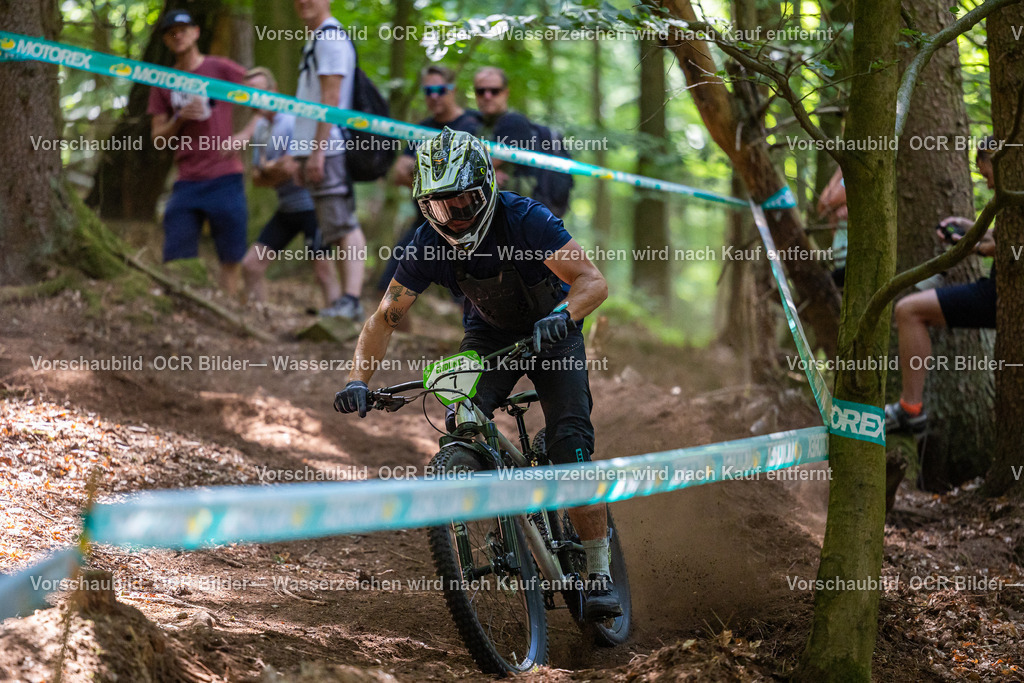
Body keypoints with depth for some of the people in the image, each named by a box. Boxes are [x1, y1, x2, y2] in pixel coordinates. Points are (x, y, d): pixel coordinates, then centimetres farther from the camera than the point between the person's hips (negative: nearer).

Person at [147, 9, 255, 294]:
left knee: (229, 259, -4)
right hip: (186, 183, 3)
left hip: (224, 178, -3)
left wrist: (243, 136, -11)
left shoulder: (221, 69, 3)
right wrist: (180, 118, -6)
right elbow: (158, 138, 12)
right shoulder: (163, 84, 13)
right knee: (175, 260, -4)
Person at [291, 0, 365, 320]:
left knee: (343, 226, -13)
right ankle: (348, 300, 12)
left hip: (328, 150, -10)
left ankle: (350, 300, -17)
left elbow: (331, 98, -17)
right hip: (319, 151, 10)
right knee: (340, 228, 10)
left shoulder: (330, 38, -10)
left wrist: (317, 150, -22)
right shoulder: (315, 40, 21)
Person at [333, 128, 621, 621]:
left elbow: (593, 281, -34)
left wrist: (561, 314, -55)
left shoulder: (524, 219, -30)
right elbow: (384, 318, -16)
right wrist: (358, 380, -32)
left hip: (551, 333, -3)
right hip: (488, 336, 3)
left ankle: (599, 574, -11)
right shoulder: (428, 245, -21)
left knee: (570, 443, -20)